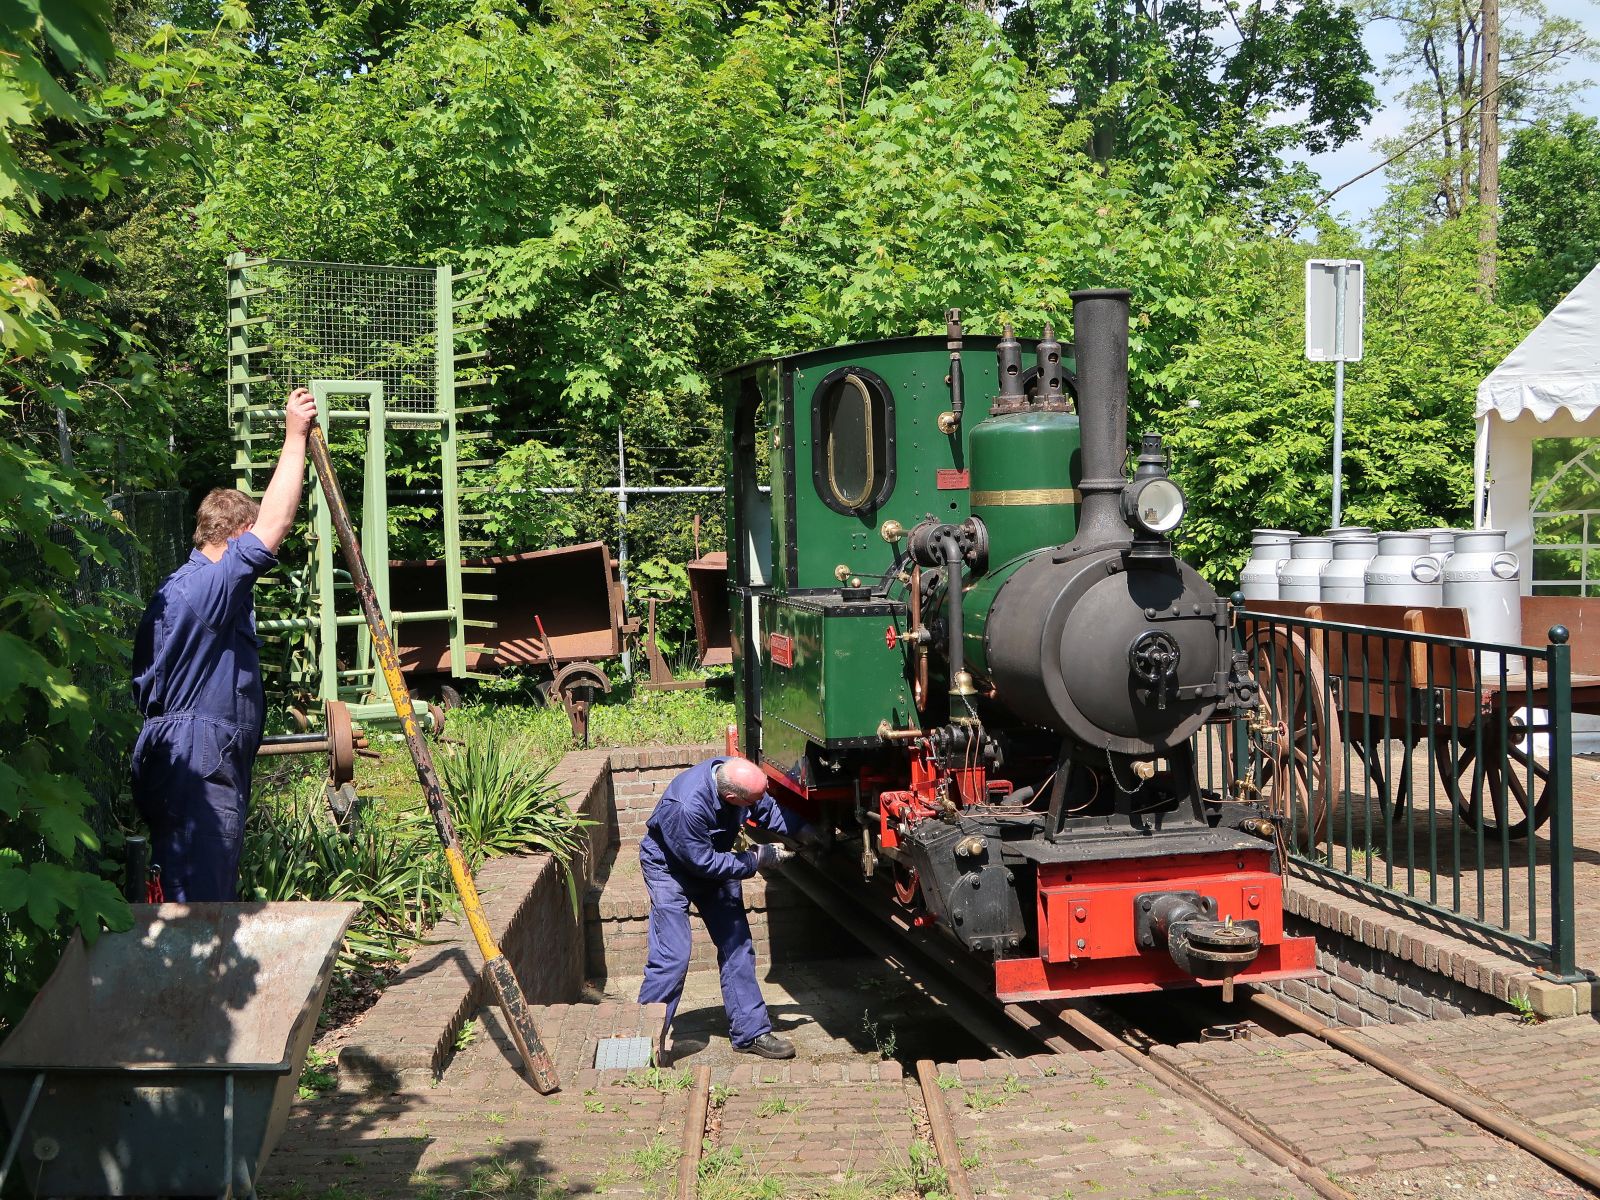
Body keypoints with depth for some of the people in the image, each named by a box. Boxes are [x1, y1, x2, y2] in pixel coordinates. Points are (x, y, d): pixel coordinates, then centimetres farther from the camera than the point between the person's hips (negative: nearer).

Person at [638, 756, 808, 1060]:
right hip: (670, 867, -7)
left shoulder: (734, 774, -20)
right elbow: (704, 863, -28)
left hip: (713, 860, 7)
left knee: (737, 946, 6)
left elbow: (767, 809, 3)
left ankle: (750, 1032, 15)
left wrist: (801, 830, -5)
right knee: (672, 956, -15)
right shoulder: (687, 807, -40)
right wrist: (756, 859, -21)